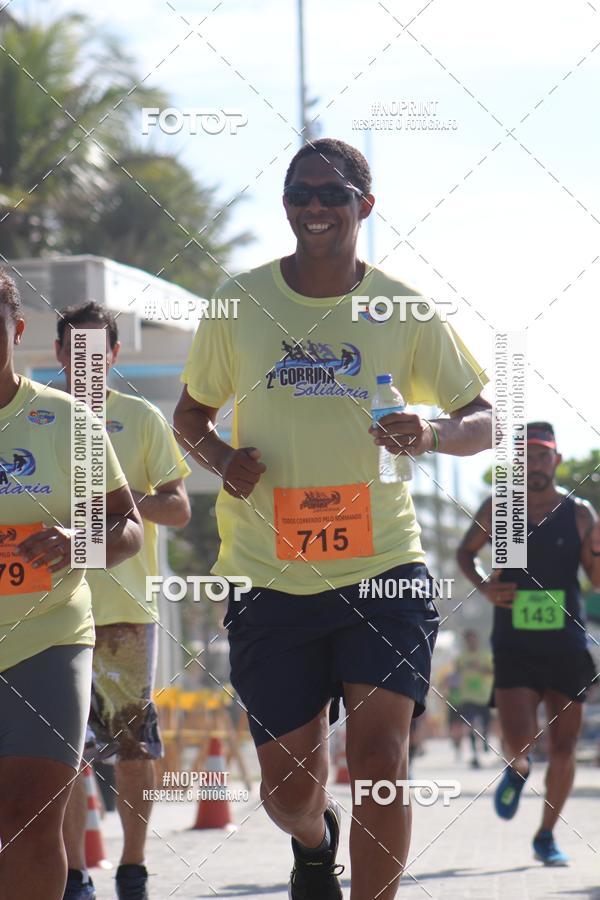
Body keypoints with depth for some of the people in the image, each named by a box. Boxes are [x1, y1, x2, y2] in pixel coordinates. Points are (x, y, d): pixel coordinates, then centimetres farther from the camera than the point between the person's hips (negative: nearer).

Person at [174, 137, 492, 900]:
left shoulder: (405, 311, 0)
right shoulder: (239, 304, 1)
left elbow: (483, 421, 6)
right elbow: (190, 414, 14)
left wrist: (433, 434, -17)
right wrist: (222, 460, -9)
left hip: (384, 572, -1)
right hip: (272, 579, 1)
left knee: (380, 762, -16)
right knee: (288, 786, 8)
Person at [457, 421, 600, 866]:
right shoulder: (497, 510, 1)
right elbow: (466, 552, 17)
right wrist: (483, 585, -2)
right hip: (514, 643, -1)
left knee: (564, 749, 2)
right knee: (519, 742, -15)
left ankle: (547, 836, 19)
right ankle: (518, 771, 22)